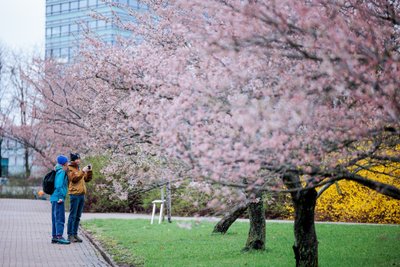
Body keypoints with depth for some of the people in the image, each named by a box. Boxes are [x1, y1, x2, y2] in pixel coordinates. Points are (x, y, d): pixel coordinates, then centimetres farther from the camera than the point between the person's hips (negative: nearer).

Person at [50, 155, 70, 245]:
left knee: (55, 218, 12)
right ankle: (59, 236, -12)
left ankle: (54, 237, 17)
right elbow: (59, 185, -20)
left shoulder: (58, 171, 17)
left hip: (54, 198, 10)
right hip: (58, 198, -10)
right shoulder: (61, 172, -11)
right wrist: (60, 196, -20)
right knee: (60, 218, -10)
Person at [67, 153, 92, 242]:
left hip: (82, 195, 7)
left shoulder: (79, 169, 19)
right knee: (73, 215, -7)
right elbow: (74, 179, -17)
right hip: (74, 194, -7)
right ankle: (70, 235, -6)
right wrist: (82, 171, -20)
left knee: (78, 216, 9)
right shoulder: (70, 169, -3)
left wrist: (89, 171, 4)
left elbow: (87, 179, 18)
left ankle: (75, 234, 13)